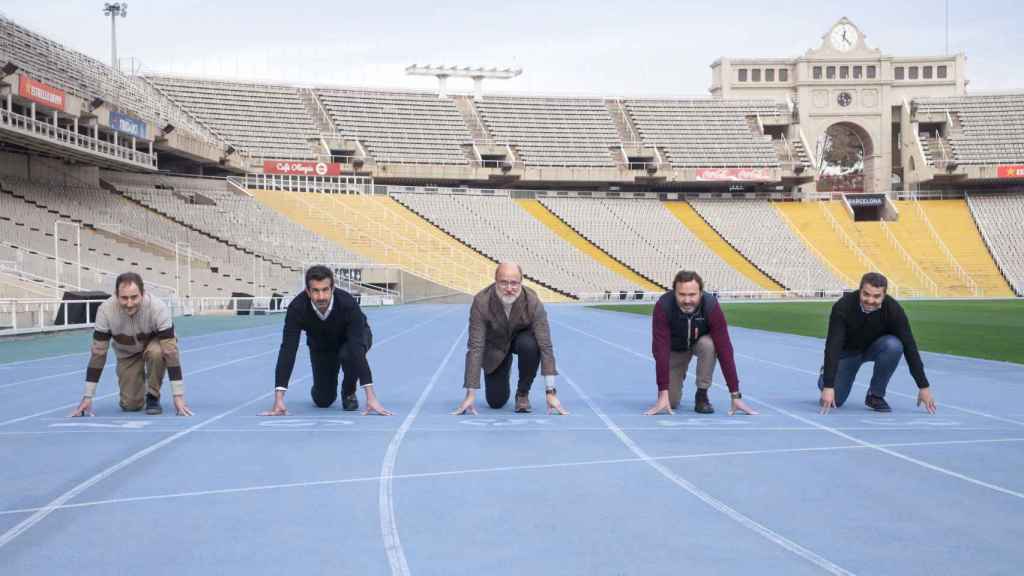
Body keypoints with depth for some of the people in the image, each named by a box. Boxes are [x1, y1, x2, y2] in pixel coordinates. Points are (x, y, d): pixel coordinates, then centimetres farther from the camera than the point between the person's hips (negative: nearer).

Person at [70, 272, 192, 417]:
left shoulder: (158, 308, -37)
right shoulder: (106, 310, -32)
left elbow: (170, 350, -35)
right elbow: (98, 352, -25)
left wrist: (178, 396, -38)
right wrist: (87, 397, -25)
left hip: (153, 344, -1)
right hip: (127, 352, 1)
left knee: (157, 352, -37)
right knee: (130, 405, -11)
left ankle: (153, 396, -11)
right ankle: (139, 380, 23)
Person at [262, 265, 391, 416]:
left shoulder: (347, 303, -41)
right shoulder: (297, 308, -36)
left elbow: (357, 349, -47)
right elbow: (288, 350, -39)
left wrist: (370, 397, -54)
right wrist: (279, 400, -48)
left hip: (352, 337, -2)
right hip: (320, 343, 2)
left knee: (348, 354, -36)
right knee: (323, 400, -5)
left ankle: (349, 393, -5)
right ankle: (328, 385, 31)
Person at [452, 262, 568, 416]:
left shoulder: (533, 302, -32)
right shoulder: (481, 302, -32)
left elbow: (545, 346, -32)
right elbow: (475, 347, -32)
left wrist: (550, 392, -37)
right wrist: (470, 394, -35)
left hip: (522, 337, 0)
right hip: (495, 347, 0)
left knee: (530, 345, -37)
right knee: (496, 402, -5)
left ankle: (522, 393, -9)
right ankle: (505, 369, 31)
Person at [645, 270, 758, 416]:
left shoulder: (711, 306, -34)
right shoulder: (663, 306, -35)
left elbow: (724, 348, -35)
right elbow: (661, 349, -36)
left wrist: (735, 396, -37)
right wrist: (663, 395, -41)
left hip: (701, 341, 0)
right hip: (675, 347, 0)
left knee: (709, 344, -36)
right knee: (671, 401, -12)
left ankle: (702, 395, -14)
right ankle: (678, 376, 24)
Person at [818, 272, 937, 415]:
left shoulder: (893, 309, -29)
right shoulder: (843, 307, -33)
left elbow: (909, 346, -24)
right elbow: (833, 346, -36)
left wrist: (923, 386, -24)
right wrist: (828, 387, -42)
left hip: (875, 347, 1)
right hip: (847, 350, -1)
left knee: (894, 345, -33)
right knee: (833, 400, -14)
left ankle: (875, 395, -12)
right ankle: (826, 375, 23)